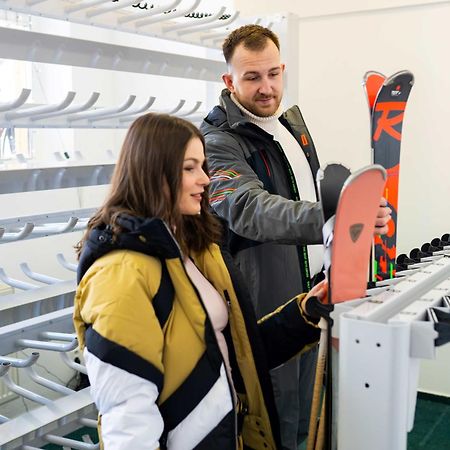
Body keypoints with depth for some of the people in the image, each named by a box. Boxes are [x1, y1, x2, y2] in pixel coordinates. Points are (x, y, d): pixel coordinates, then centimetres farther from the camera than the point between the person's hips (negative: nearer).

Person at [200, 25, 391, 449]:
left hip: (310, 292, 8)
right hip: (267, 304, -8)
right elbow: (251, 208, -41)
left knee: (301, 415, 24)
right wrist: (328, 219, -56)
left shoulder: (292, 121, 7)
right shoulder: (218, 142, -22)